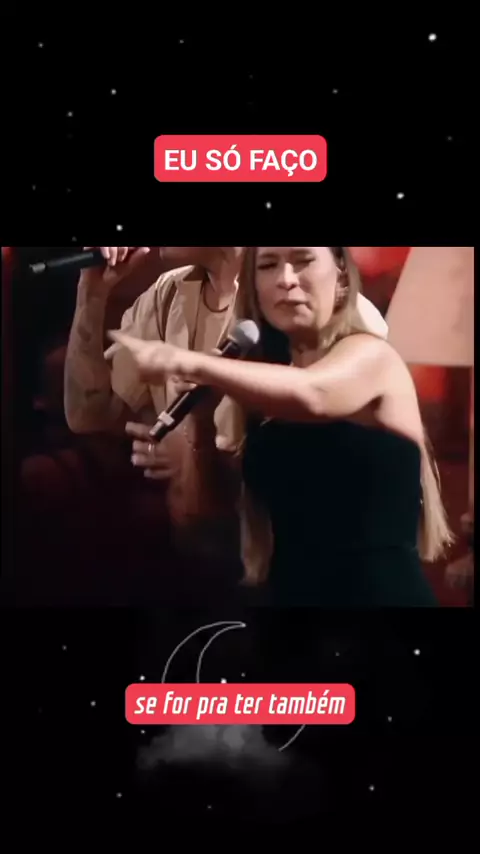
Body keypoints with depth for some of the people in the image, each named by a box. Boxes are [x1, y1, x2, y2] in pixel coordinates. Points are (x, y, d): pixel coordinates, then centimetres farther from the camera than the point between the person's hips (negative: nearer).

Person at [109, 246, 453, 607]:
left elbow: (310, 396, -28)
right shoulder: (263, 387, 10)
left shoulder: (371, 354, -5)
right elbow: (202, 507, 8)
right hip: (290, 590, 5)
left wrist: (189, 362, -38)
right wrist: (202, 423, -6)